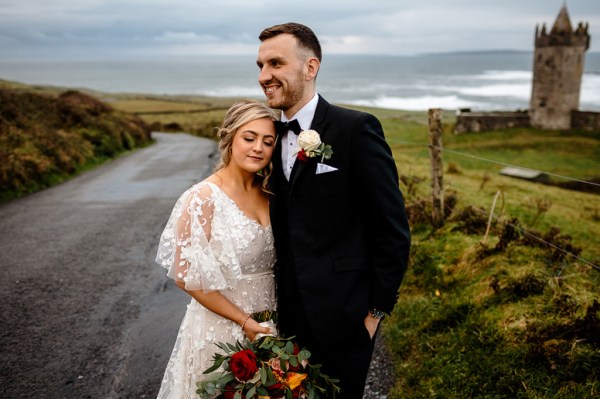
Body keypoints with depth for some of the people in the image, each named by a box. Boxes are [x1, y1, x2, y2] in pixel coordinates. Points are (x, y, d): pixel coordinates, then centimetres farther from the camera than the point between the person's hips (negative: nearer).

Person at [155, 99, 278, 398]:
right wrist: (244, 320, -14)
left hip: (268, 324, 6)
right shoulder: (203, 198, -17)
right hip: (220, 328, -5)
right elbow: (187, 276, -16)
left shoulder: (267, 194, 1)